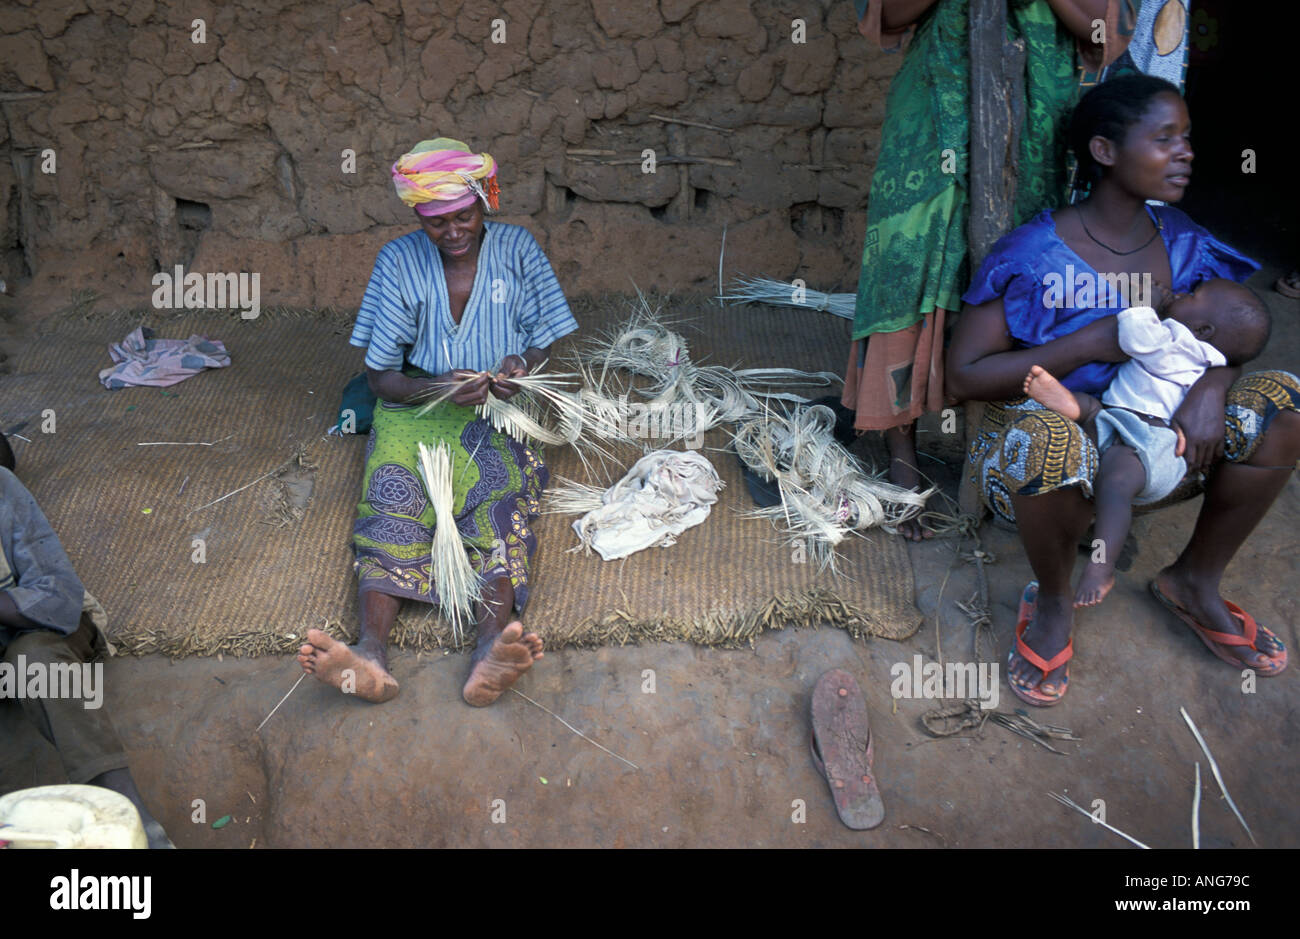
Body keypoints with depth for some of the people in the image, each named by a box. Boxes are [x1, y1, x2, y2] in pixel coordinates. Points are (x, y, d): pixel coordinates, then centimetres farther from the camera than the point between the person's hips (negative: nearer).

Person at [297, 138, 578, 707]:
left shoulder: (517, 249, 3)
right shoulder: (399, 262, 0)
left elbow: (546, 339, 8)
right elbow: (380, 375, 0)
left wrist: (523, 366, -17)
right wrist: (439, 388, -20)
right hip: (416, 405, 1)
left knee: (500, 497, -32)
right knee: (393, 496, -30)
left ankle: (492, 648, -55)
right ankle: (371, 651, -50)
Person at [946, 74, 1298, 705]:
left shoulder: (1182, 244, 0)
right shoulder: (1033, 255, -16)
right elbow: (964, 375, -17)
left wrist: (1212, 386, -20)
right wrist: (1089, 345, -25)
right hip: (1043, 421, -5)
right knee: (1049, 443, -42)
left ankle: (1195, 582, 4)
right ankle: (1053, 600, -9)